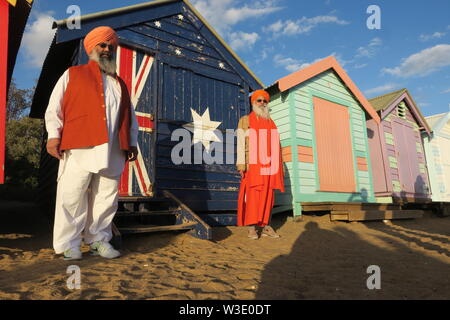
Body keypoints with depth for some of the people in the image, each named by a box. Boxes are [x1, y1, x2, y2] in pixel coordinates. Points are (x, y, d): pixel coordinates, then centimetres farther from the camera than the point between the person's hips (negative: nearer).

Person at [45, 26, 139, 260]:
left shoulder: (120, 84, 25)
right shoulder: (73, 75, 14)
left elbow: (130, 117, 24)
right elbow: (54, 107, 6)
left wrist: (132, 142, 13)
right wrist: (53, 135, -5)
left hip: (112, 151, 4)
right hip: (78, 149, -3)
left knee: (106, 199, 4)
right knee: (72, 196, -3)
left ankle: (98, 240, 16)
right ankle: (69, 245, 9)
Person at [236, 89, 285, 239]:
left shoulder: (271, 123, 21)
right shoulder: (245, 121, 9)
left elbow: (275, 146, 18)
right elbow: (241, 143, 0)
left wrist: (279, 166, 11)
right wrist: (241, 164, -11)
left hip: (269, 166, 4)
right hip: (253, 165, -4)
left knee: (268, 195, 3)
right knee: (253, 194, -8)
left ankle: (265, 225, 10)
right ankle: (252, 227, -2)